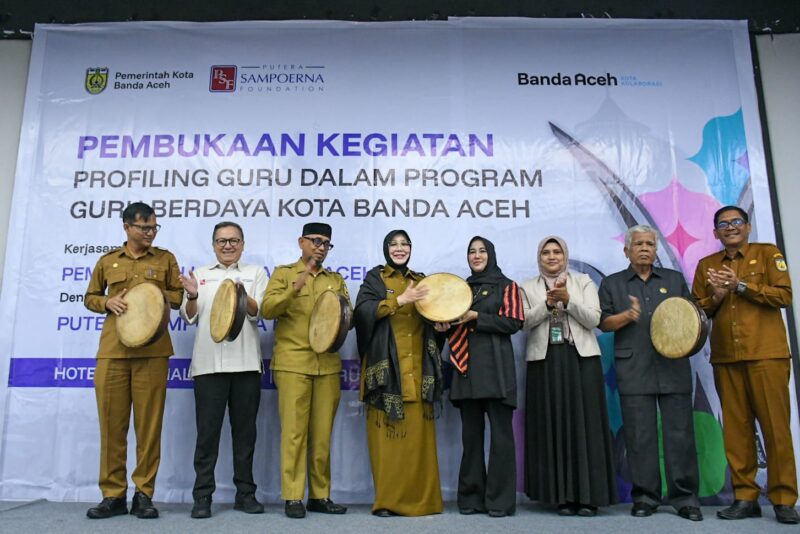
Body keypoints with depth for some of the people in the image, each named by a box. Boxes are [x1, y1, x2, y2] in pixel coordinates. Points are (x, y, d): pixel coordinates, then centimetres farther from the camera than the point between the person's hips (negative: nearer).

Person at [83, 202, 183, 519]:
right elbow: (90, 297, 20)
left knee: (149, 422, -1)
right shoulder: (107, 261, 14)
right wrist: (108, 302, -1)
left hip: (153, 350, -1)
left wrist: (158, 293, -10)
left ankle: (144, 493, 9)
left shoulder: (166, 259, 11)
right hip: (112, 350, 2)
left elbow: (180, 296, 10)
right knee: (112, 422, 3)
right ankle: (113, 494, 13)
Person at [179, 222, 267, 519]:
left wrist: (242, 295, -24)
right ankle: (202, 496, 9)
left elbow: (257, 312, -3)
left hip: (246, 362, 0)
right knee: (208, 430, 1)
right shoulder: (200, 275, 13)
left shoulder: (255, 273, 10)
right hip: (209, 363, 0)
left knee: (245, 430, 6)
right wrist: (192, 296, -14)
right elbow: (189, 318, 7)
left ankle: (245, 493, 15)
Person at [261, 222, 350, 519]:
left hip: (328, 364, 3)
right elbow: (267, 309, -7)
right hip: (293, 363, -3)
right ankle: (293, 497, 6)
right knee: (294, 431, -3)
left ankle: (320, 495, 16)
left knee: (323, 432, 6)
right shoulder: (283, 273, 7)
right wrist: (297, 285, -18)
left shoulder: (336, 279, 16)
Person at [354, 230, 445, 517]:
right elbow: (363, 310, -12)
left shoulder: (420, 280, 18)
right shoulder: (374, 278, 6)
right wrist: (400, 299, -18)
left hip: (417, 368, 3)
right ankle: (387, 499, 3)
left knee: (418, 434, 1)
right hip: (387, 367, -3)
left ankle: (419, 499, 8)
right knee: (388, 435, -5)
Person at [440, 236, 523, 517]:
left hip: (496, 367, -4)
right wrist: (445, 325, -3)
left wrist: (476, 317, -13)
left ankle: (500, 500, 2)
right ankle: (471, 498, 13)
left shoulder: (507, 286, 6)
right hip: (467, 367, 4)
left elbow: (513, 322, -6)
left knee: (500, 432, -4)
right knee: (470, 433, 6)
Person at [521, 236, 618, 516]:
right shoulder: (528, 287, 10)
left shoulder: (583, 281, 9)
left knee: (584, 425, -2)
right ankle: (562, 495, 8)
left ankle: (587, 496, 5)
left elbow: (593, 320, -1)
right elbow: (525, 322, -2)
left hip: (581, 359, 0)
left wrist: (568, 299, -12)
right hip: (545, 362, 1)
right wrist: (549, 302, -14)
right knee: (553, 426, 0)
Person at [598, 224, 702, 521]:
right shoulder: (612, 283, 13)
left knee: (680, 432, 0)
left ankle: (685, 497, 10)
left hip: (673, 367, 1)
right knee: (640, 435, 1)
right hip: (633, 370, -1)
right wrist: (627, 315, -13)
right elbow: (604, 322, 6)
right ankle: (645, 497, 11)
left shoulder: (675, 279, 17)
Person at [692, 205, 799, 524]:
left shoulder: (767, 254, 8)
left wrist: (740, 285, -11)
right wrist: (716, 297, -6)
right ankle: (745, 497, 10)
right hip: (725, 358, 3)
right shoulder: (706, 265, 16)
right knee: (736, 427, 3)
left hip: (766, 354, -3)